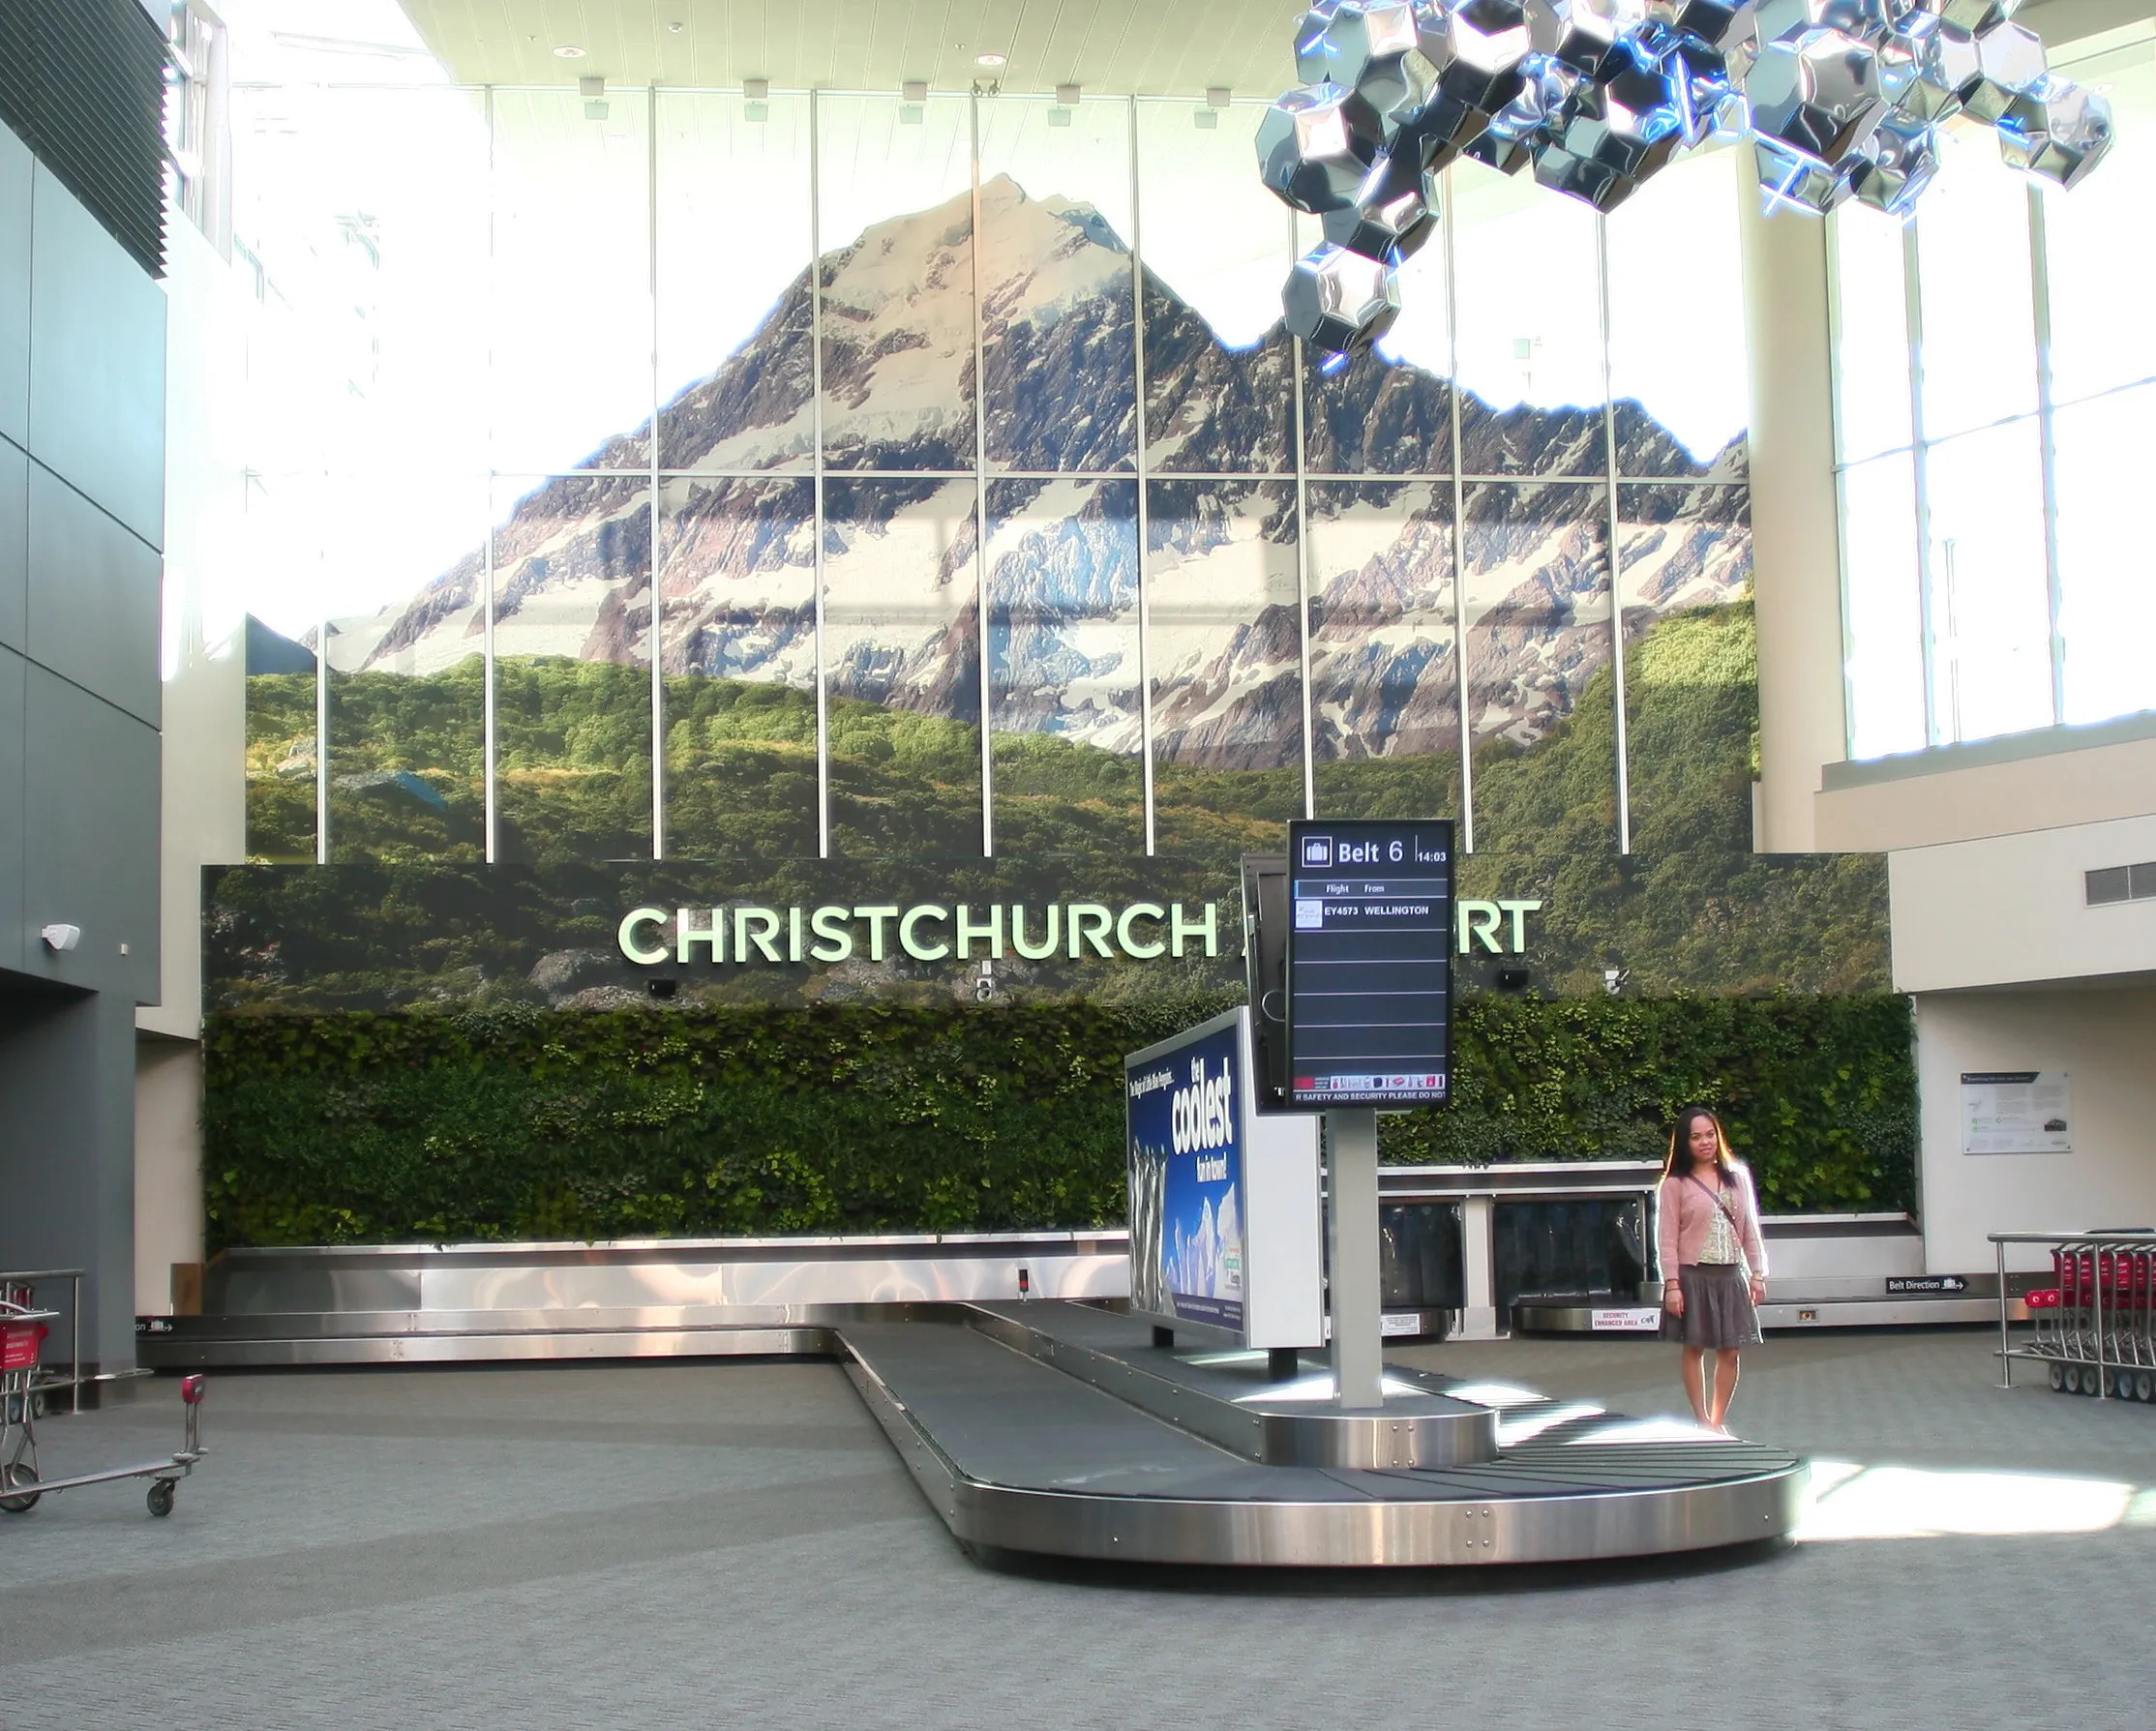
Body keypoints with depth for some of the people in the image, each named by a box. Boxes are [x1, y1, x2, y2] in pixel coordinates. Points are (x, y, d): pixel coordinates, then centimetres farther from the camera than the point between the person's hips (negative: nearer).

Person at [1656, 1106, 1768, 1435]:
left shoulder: (1737, 1176, 8)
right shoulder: (1675, 1184, -3)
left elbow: (1750, 1228, 10)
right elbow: (1667, 1237, -6)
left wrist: (1757, 1273, 5)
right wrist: (1672, 1284, -12)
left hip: (1731, 1275, 3)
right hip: (1693, 1275, -3)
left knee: (1730, 1351, 4)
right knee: (1695, 1349, 2)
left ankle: (1718, 1421, 16)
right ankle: (1703, 1422, 11)